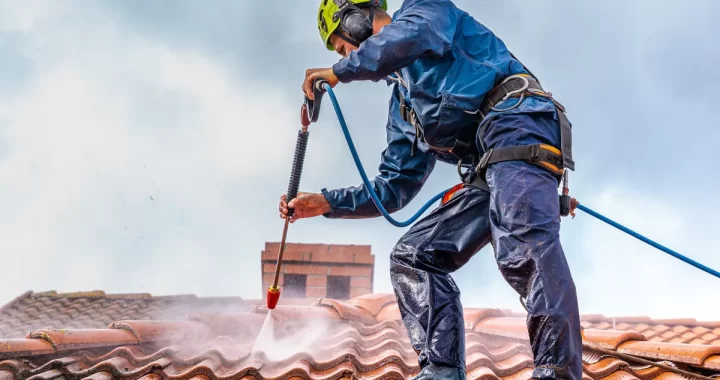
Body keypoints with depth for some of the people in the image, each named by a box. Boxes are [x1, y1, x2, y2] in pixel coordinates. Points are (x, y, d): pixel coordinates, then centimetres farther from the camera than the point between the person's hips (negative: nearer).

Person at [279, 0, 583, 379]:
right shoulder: (402, 106, 32)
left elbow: (412, 35, -14)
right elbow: (393, 189, 30)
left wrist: (338, 72, -3)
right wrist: (325, 203, 24)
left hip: (517, 123, -9)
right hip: (488, 172, 10)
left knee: (522, 248, -31)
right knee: (412, 258, 6)